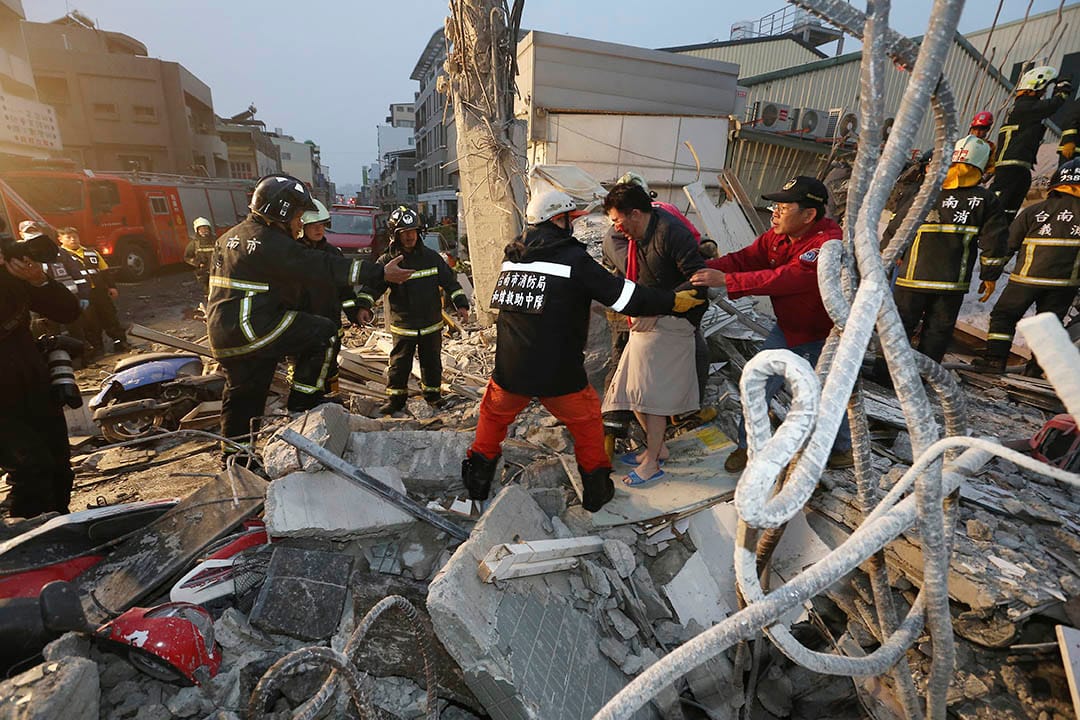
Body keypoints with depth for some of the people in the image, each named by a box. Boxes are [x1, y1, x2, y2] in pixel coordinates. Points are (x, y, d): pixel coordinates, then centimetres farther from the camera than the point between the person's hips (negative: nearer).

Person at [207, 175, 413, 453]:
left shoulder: (230, 237, 17)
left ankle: (235, 451, 34)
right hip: (250, 330, -10)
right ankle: (303, 404, 2)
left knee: (243, 395, 20)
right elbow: (324, 268, -18)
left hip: (223, 334, 10)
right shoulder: (270, 243, -15)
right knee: (323, 334, -4)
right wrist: (381, 272, -17)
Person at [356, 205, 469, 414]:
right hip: (403, 326, -2)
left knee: (432, 363, 14)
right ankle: (395, 398, 24)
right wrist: (363, 306, -27)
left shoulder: (431, 257, 1)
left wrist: (460, 304, -3)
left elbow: (450, 281, 6)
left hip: (431, 324, 2)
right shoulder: (387, 261, -5)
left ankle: (433, 394, 33)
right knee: (399, 364, 7)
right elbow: (372, 285, -10)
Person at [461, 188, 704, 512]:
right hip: (558, 374, -4)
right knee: (586, 422, 20)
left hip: (509, 369, 5)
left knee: (494, 414, 29)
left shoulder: (512, 256, 7)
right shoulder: (573, 257, -11)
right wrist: (672, 301, 1)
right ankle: (596, 490, 31)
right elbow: (624, 295, -11)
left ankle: (477, 480, 38)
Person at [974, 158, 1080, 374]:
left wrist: (990, 276, 5)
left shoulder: (1033, 211, -2)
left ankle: (995, 358, 2)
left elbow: (1007, 245, -1)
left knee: (1003, 315, 8)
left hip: (1029, 276, -2)